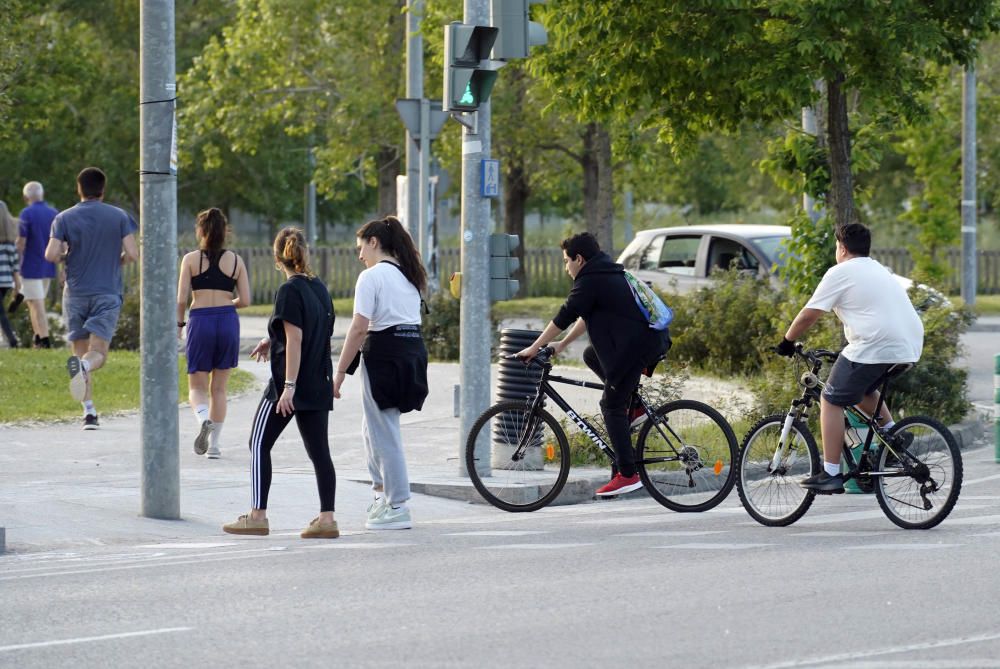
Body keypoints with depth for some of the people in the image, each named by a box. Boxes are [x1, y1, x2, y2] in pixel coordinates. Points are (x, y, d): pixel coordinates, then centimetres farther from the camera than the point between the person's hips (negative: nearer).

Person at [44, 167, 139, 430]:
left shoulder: (64, 218, 1)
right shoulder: (119, 217, 1)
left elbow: (51, 255, -9)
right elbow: (133, 253, -5)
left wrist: (65, 257, 13)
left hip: (75, 294, 1)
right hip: (107, 293, -1)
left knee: (81, 351, 10)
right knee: (98, 354, -5)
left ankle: (89, 411, 2)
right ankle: (83, 365, -40)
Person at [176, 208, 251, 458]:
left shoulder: (191, 259, -1)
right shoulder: (236, 261, 4)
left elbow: (181, 299, -5)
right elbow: (245, 300, 2)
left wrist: (179, 323, 12)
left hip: (200, 321, -2)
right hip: (228, 321, 2)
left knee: (197, 386, 7)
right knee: (219, 386, 13)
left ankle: (203, 418, -25)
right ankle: (214, 444, 12)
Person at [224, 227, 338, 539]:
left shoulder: (290, 291, -13)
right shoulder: (319, 288, 11)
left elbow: (295, 341, -18)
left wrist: (289, 386, -20)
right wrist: (273, 341, 31)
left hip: (289, 383, -7)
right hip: (319, 385, 7)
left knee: (259, 445, 3)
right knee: (319, 451, 6)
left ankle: (258, 516, 1)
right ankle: (326, 518, 1)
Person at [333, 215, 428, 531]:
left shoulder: (371, 276, -9)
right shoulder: (409, 276, 16)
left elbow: (359, 328, -15)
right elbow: (410, 318, 12)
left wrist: (340, 373, -11)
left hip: (384, 355, -8)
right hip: (415, 350, 8)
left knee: (383, 433, 0)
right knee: (372, 428, 20)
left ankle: (396, 507, 4)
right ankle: (383, 492, 21)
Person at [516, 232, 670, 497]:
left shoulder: (590, 281, -7)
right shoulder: (609, 273, 23)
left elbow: (564, 317, -6)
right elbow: (585, 317, 31)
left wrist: (535, 348, 2)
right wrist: (562, 345, 34)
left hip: (637, 345, -9)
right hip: (655, 339, 9)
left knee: (612, 406, -3)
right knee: (592, 355, 25)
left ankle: (627, 475, -6)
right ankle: (635, 405, 16)